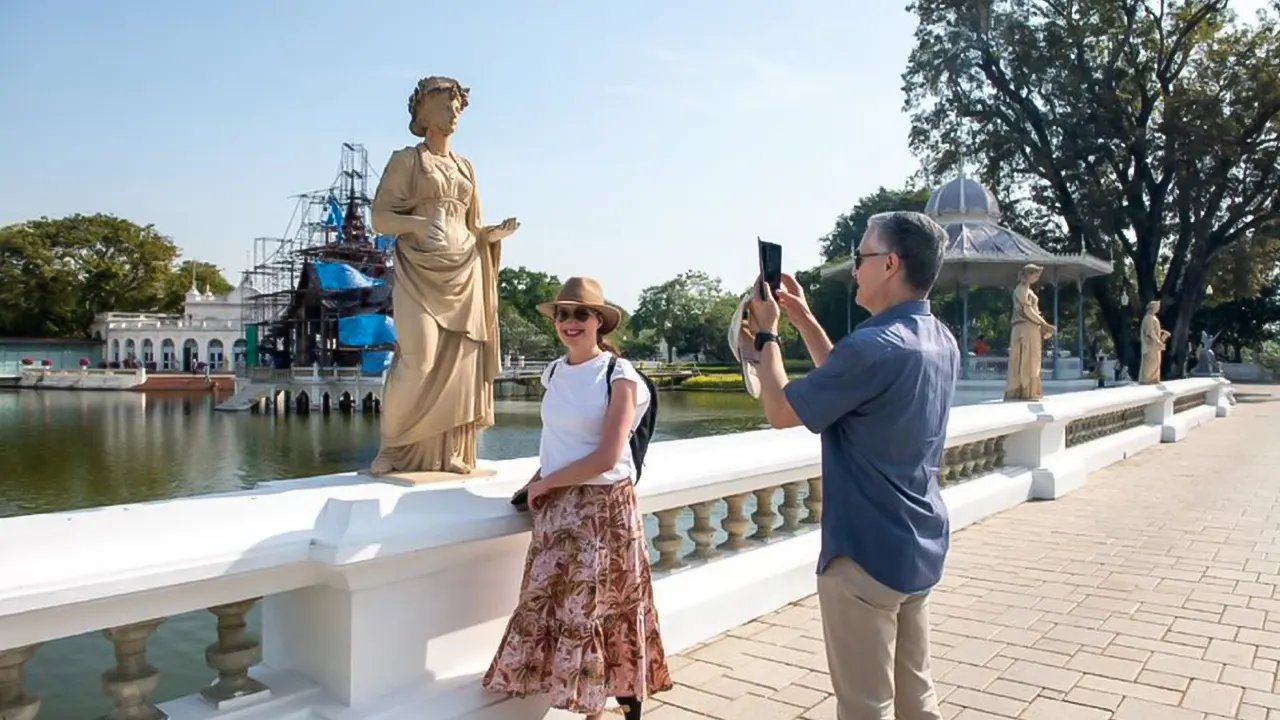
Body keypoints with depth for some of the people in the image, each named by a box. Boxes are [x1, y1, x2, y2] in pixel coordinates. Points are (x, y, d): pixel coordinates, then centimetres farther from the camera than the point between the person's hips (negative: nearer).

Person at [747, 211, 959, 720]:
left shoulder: (874, 346, -24)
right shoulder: (940, 340, 4)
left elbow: (780, 411, -13)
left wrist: (767, 333, 0)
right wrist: (804, 319, 15)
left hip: (867, 554, -9)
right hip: (920, 548, 9)